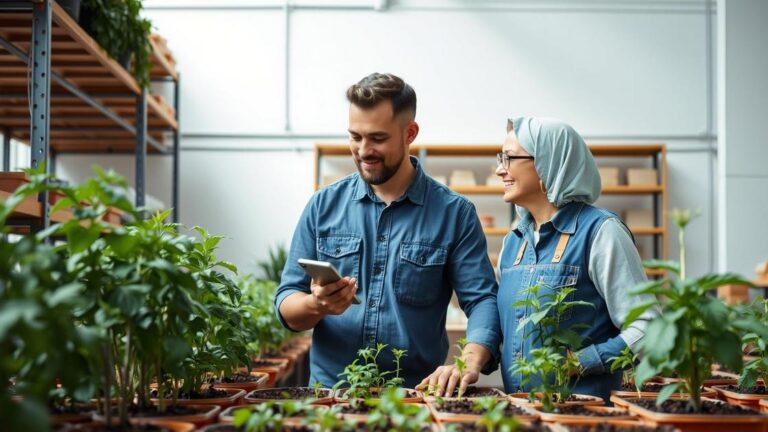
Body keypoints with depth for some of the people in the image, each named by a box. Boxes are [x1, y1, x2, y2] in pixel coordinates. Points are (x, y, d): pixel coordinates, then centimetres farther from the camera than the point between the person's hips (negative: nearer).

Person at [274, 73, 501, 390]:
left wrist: (469, 364, -21)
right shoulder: (323, 206, 8)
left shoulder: (454, 213, 3)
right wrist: (317, 305, -14)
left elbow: (482, 301, -2)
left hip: (415, 398, -1)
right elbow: (287, 307, 8)